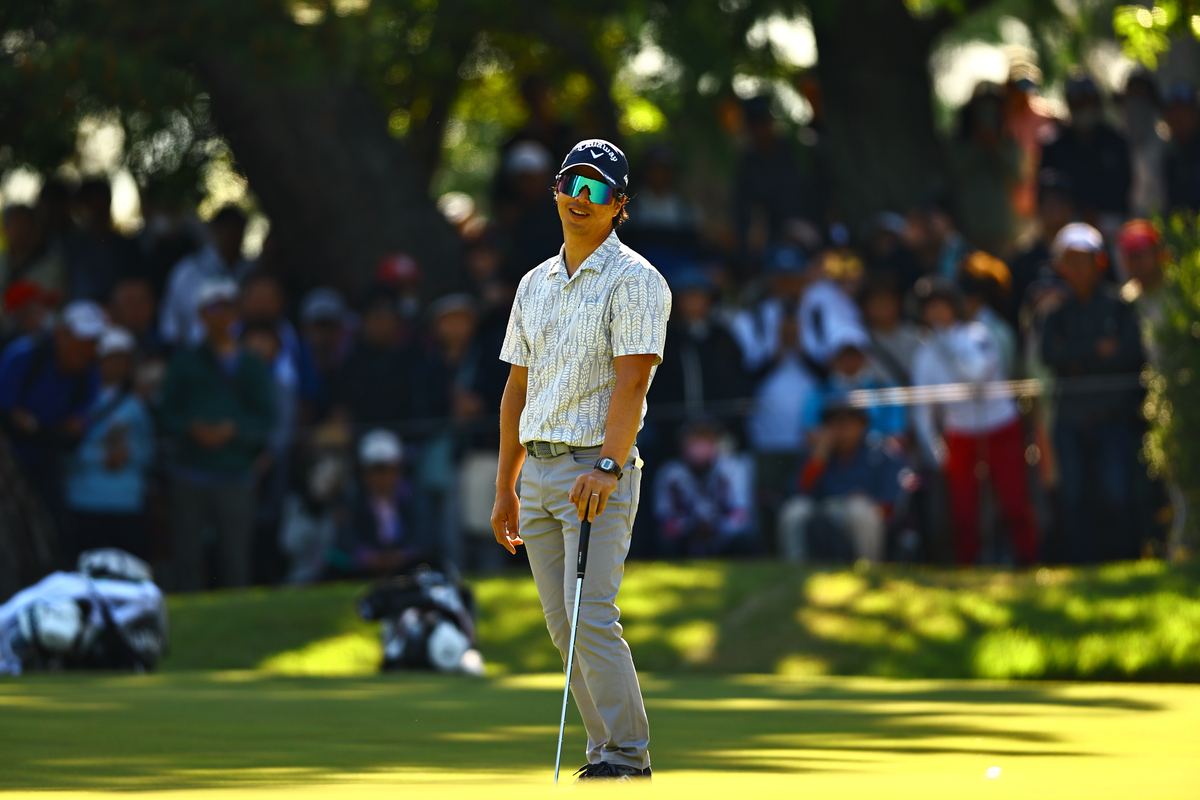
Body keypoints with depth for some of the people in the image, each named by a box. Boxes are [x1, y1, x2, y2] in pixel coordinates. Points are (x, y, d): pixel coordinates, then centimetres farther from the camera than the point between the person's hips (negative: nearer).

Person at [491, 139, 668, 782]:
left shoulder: (633, 280, -7)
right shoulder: (535, 284, 16)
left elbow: (632, 379, -18)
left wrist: (607, 466, -30)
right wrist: (505, 488, 16)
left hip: (600, 469, -7)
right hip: (538, 470, 7)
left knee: (591, 620, -16)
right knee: (562, 625, 6)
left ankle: (628, 758, -11)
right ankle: (606, 754, 12)